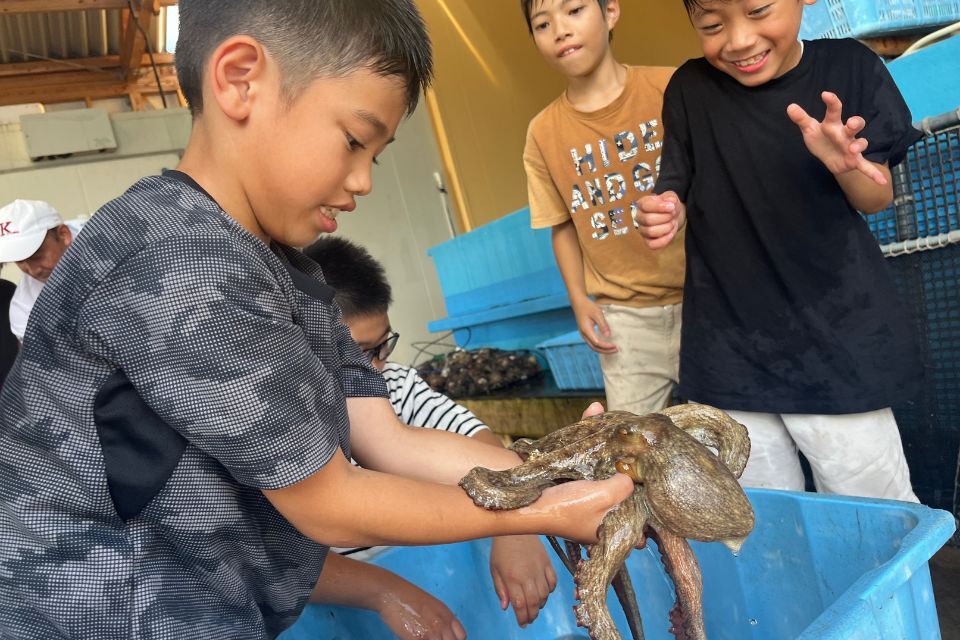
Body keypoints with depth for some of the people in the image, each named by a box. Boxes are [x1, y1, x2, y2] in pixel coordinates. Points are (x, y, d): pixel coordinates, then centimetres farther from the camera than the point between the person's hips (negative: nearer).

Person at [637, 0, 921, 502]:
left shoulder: (848, 68, -5)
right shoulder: (690, 90, -4)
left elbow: (876, 199, 1)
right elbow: (682, 199, 2)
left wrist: (846, 164, -22)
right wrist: (667, 216, -22)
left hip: (835, 339, -1)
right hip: (729, 346, 1)